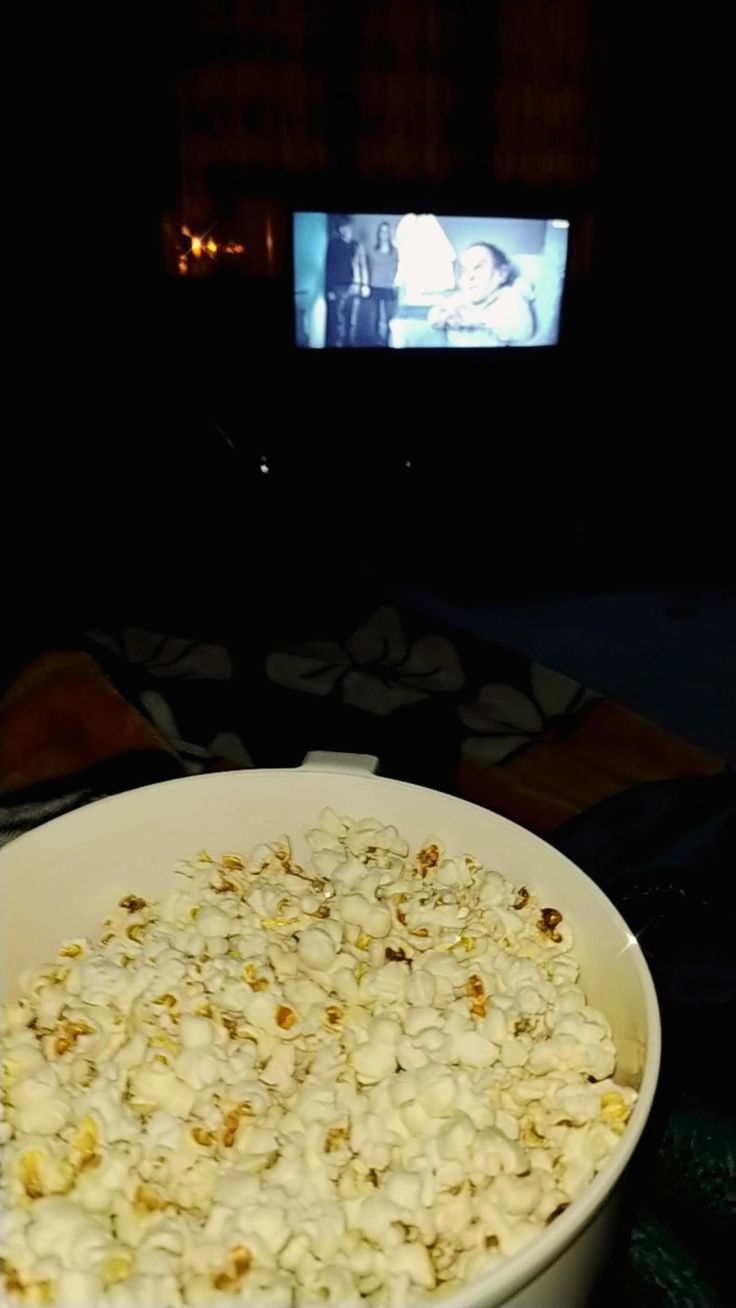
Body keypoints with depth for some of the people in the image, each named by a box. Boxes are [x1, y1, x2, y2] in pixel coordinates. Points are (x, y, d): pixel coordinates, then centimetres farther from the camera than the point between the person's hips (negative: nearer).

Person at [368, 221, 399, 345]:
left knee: (390, 316, -8)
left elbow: (397, 268, 6)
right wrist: (369, 284, 4)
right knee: (377, 316, 1)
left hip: (389, 287, -1)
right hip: (376, 287, 1)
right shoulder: (373, 251, 8)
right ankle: (378, 341, 7)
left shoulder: (394, 250, 6)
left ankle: (389, 341, -2)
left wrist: (395, 281, -5)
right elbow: (370, 268, 10)